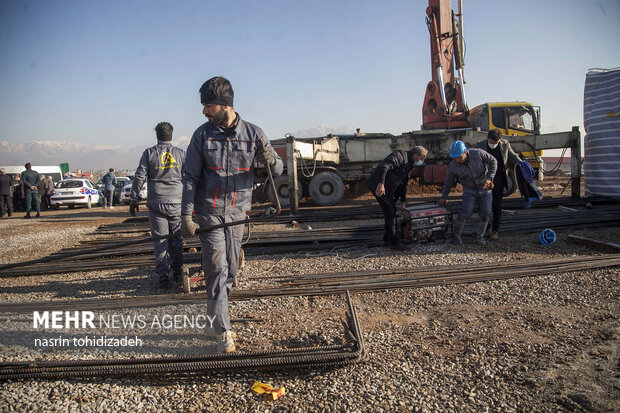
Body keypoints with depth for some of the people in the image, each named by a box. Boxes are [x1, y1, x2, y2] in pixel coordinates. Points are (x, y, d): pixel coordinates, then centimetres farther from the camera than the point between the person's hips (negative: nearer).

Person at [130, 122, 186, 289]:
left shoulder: (149, 153, 2)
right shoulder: (181, 153, 4)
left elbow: (139, 177, -1)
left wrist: (134, 199, 6)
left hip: (156, 203, -1)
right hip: (176, 203, 1)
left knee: (159, 239, 4)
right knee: (176, 239, 12)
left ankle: (162, 275, 1)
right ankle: (177, 271, 20)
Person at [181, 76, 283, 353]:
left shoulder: (253, 134, -1)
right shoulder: (202, 135, -2)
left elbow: (278, 171, 3)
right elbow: (190, 178, 0)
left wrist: (270, 159, -21)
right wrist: (186, 215, -7)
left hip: (237, 214, 2)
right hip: (209, 213, -2)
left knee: (231, 271, 11)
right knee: (217, 271, -7)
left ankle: (213, 316, 34)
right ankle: (223, 332, 1)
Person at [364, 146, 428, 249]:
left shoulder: (409, 164, 15)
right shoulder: (401, 156, -18)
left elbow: (403, 183, 22)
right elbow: (384, 166, -33)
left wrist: (403, 200, 22)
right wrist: (381, 183, -38)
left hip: (388, 188, 10)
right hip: (379, 186, -10)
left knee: (392, 212, 13)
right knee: (390, 213, -8)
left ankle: (387, 240, 23)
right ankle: (393, 242, -1)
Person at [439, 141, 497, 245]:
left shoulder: (478, 153, -21)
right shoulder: (453, 166, -16)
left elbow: (493, 161, -7)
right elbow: (449, 181, 1)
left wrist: (489, 178, -17)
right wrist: (444, 197, 8)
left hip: (485, 189, 1)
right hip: (469, 191, 0)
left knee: (485, 214, -6)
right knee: (466, 212, -18)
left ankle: (480, 236, 17)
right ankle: (456, 235, 3)